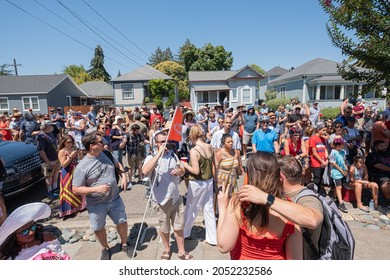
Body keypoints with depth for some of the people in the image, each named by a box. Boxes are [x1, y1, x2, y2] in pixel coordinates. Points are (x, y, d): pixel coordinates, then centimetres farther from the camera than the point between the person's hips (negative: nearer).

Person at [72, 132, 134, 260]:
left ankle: (124, 244, 41)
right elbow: (75, 189, -15)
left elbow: (117, 164, 13)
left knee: (122, 222, 15)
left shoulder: (106, 154, -6)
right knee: (99, 229, 16)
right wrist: (96, 189, -27)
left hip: (115, 199, 3)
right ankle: (106, 248, 45)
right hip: (96, 205, -3)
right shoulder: (81, 167, -19)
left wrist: (124, 176, -3)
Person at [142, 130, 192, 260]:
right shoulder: (151, 157, -14)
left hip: (176, 198, 4)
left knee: (179, 227, 16)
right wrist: (159, 154, -34)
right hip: (161, 200, -3)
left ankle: (181, 251, 35)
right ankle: (167, 250, 43)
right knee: (164, 229, 17)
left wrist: (179, 170, -11)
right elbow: (145, 171, -36)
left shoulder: (173, 154, 2)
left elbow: (183, 171, 13)